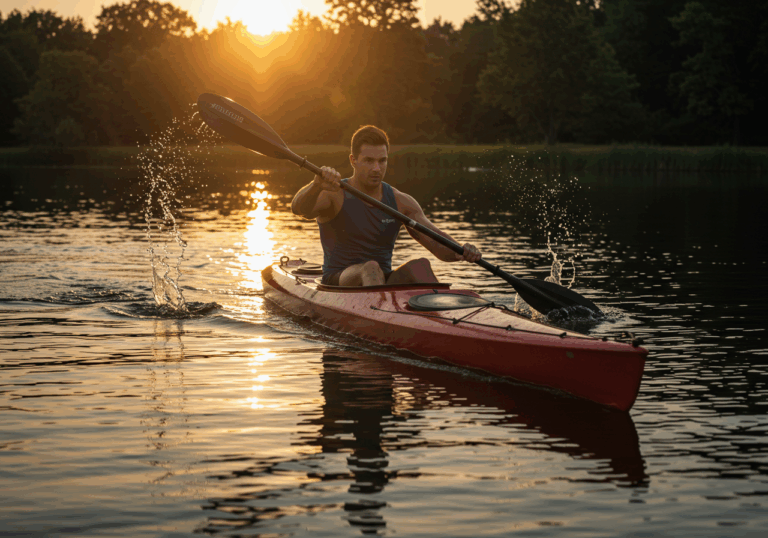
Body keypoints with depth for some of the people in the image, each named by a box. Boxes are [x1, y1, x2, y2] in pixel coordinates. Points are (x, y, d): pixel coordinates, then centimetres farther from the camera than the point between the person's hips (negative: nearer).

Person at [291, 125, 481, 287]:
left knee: (419, 266, -25)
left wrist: (462, 251, -23)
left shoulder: (401, 202, 7)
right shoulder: (334, 196, -4)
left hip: (384, 285, 4)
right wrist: (317, 185, -47)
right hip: (338, 283, -3)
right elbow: (298, 208, -25)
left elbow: (437, 242, 0)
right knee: (371, 269, -35)